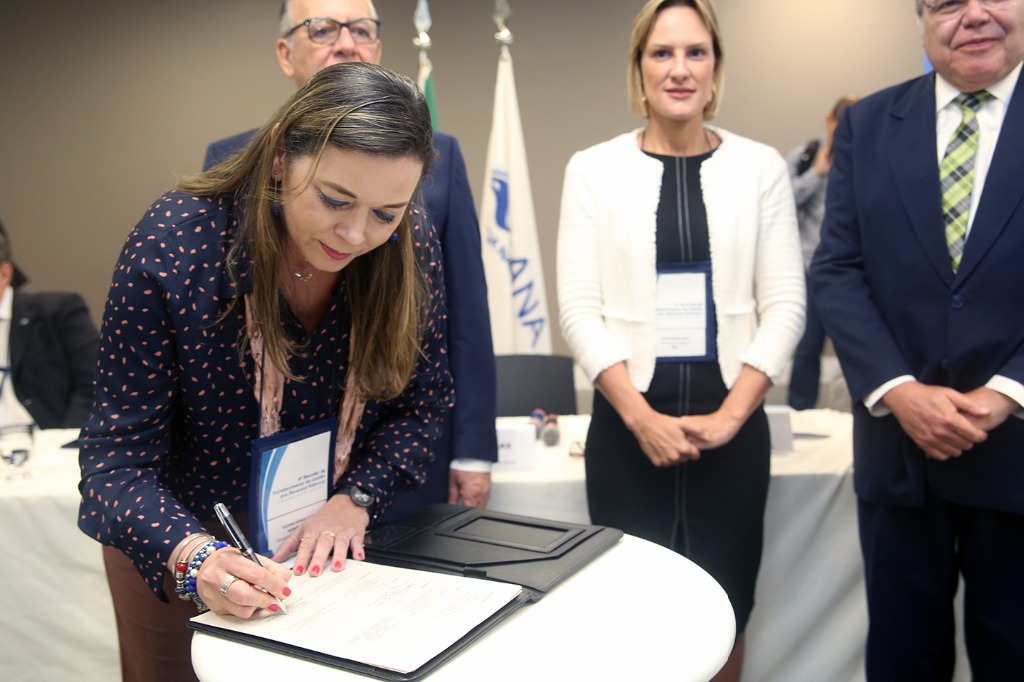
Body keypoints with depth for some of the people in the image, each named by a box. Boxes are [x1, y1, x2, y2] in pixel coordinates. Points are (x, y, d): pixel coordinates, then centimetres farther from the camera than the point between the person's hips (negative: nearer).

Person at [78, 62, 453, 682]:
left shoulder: (410, 249, -17)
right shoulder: (173, 247, -27)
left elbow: (422, 404, -6)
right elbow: (119, 460, -24)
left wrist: (354, 501, -22)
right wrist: (193, 556, -42)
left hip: (335, 541, 3)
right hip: (177, 551, -2)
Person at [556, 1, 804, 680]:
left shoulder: (761, 167, 4)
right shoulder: (593, 169, 1)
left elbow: (785, 305, 1)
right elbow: (579, 308, -3)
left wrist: (728, 417, -10)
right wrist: (642, 418, -12)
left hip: (731, 421, 1)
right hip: (628, 421, 0)